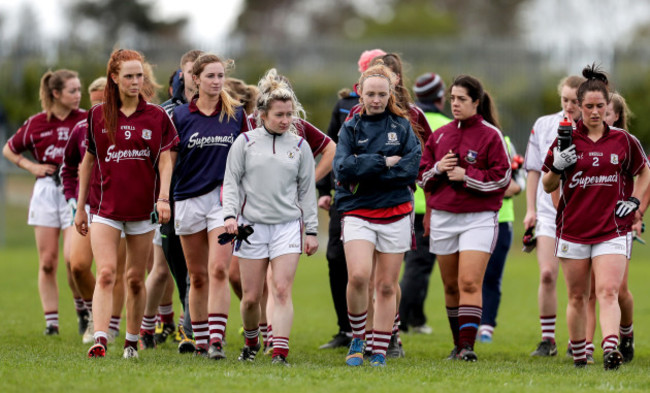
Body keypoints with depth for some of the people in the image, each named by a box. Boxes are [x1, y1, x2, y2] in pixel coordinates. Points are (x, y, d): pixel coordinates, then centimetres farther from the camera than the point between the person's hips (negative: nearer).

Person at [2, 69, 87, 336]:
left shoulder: (87, 120, -2)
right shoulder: (36, 123, 3)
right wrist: (32, 167, 3)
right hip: (46, 191, 2)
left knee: (73, 258, -14)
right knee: (47, 262, 2)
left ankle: (83, 310, 9)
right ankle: (51, 321, 9)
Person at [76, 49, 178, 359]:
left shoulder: (157, 117, 3)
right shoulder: (97, 116, 5)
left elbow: (165, 161, 2)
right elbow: (88, 162, 11)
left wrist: (164, 198, -11)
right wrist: (81, 206, 11)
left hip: (143, 207, 1)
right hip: (106, 208, -1)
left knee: (135, 278, 7)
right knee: (105, 273, -15)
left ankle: (132, 342, 20)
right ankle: (100, 341, -24)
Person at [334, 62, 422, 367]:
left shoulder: (402, 127, 7)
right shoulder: (351, 128, 6)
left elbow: (412, 167, -7)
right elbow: (343, 168, -9)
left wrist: (367, 171, -11)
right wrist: (384, 162, -13)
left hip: (396, 213, 1)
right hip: (358, 213, -1)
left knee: (387, 286, 3)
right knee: (358, 276, -21)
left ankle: (380, 353, 12)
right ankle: (357, 338, 1)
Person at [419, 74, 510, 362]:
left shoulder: (490, 135, -2)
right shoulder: (439, 135, 12)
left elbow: (502, 177, -6)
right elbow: (422, 175, 14)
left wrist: (466, 176, -13)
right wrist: (438, 169, -7)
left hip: (478, 219, -5)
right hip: (443, 217, 5)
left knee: (470, 283, -15)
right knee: (451, 286, 9)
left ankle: (468, 345, -19)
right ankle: (458, 344, 19)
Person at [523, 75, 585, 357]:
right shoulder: (543, 126, 6)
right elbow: (533, 169, 11)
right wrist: (530, 209, 7)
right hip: (548, 211, 1)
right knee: (547, 274, -9)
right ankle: (547, 339, 0)